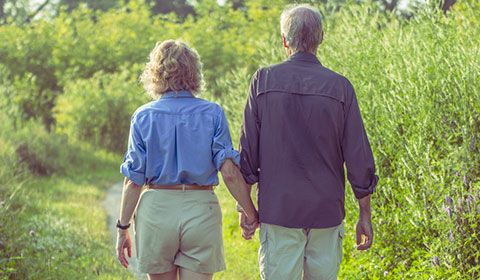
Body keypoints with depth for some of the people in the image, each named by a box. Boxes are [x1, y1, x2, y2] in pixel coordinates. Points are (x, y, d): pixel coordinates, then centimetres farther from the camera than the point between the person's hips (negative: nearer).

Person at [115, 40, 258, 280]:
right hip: (201, 211, 0)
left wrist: (123, 227, 4)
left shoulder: (144, 116, -1)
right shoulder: (212, 113, -2)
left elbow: (134, 179, -2)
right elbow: (229, 171, -8)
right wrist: (250, 213, 0)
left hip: (156, 209, 1)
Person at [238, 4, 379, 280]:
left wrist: (245, 206, 9)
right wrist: (366, 215, 6)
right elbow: (359, 157, -2)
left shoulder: (263, 80, -1)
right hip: (327, 210, 1)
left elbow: (248, 150, 0)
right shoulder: (340, 86, -2)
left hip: (277, 209, 0)